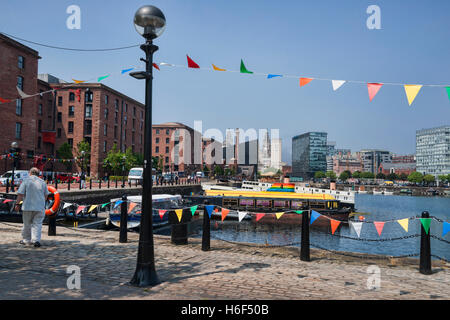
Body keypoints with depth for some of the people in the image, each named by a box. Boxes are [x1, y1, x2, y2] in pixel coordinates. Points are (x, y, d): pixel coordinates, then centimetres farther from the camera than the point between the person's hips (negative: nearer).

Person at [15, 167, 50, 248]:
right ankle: (36, 240, -12)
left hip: (28, 206, -1)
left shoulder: (26, 181, -3)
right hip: (40, 207, 1)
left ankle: (26, 239, 25)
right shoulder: (42, 182, 5)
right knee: (37, 224, 1)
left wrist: (17, 204, 1)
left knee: (27, 224, 13)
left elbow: (20, 194, -8)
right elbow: (46, 195, 11)